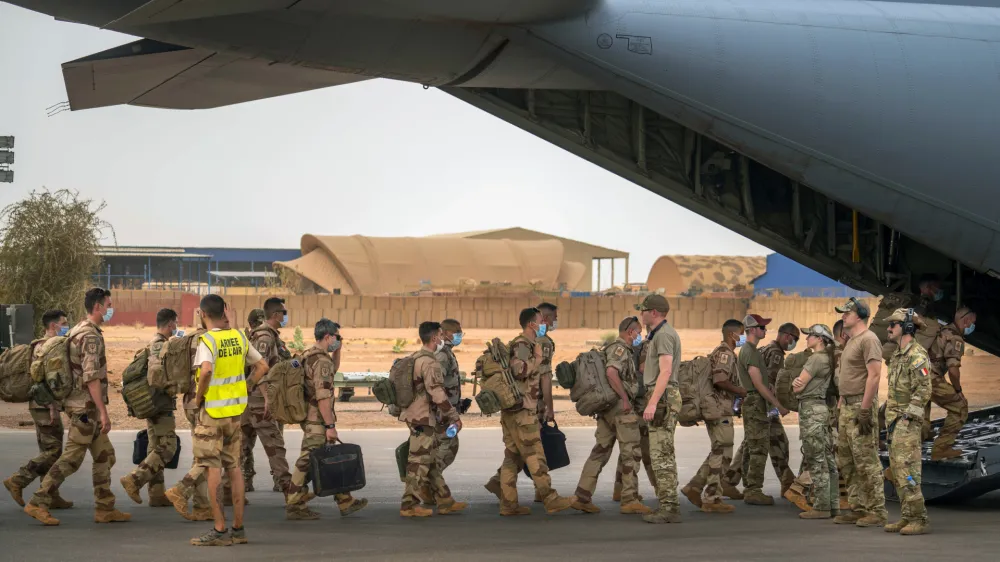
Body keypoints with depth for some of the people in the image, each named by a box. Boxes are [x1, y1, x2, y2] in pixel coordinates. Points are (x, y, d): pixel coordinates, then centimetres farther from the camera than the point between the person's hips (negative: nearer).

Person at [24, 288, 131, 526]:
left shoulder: (78, 331, 15)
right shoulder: (90, 336, -17)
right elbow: (91, 377, -23)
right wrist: (103, 412, -23)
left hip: (86, 407, 10)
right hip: (85, 406, -10)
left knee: (104, 456, 12)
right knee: (71, 459, -7)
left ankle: (105, 508, 13)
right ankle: (38, 503, -6)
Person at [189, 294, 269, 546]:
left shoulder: (208, 340, -14)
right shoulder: (238, 336, 5)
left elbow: (206, 370, -31)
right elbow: (262, 366, 11)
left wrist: (199, 397, -16)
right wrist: (243, 390, 13)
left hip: (212, 411, -6)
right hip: (235, 409, 6)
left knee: (213, 469, -1)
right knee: (233, 467, 13)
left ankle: (220, 530, -1)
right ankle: (238, 528, 15)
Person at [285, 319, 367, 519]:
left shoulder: (308, 357, 14)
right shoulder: (322, 361, -17)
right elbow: (323, 396, -23)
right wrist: (330, 426, -21)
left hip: (309, 418, 11)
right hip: (317, 421, -11)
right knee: (306, 463, -6)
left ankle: (345, 502, 20)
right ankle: (294, 506, -2)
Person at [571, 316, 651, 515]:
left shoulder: (611, 349, 20)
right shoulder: (620, 349, -10)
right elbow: (611, 372, -26)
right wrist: (625, 398, -23)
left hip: (606, 409, 10)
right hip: (621, 408, -10)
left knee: (600, 452, 9)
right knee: (632, 453, -5)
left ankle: (582, 498, 7)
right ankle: (630, 501, -6)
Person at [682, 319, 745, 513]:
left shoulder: (722, 352, 19)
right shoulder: (725, 353, -13)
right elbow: (720, 380, -25)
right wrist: (741, 392, -14)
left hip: (716, 409, 10)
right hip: (720, 410, -10)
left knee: (719, 454, 15)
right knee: (722, 454, -6)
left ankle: (694, 487, 13)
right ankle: (713, 499, -3)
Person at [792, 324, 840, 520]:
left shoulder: (816, 358, -13)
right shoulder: (828, 358, 16)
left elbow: (798, 388, -14)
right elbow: (797, 385, 14)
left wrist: (797, 384, 8)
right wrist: (796, 382, -8)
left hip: (811, 409, -10)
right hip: (823, 408, 10)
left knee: (816, 461, -7)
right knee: (827, 460, 10)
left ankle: (821, 507, -6)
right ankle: (832, 504, 13)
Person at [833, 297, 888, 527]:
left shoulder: (868, 339, -12)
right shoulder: (851, 341, 19)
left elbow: (874, 375, -19)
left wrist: (865, 410, -23)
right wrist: (841, 408, 21)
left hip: (861, 406, -10)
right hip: (847, 406, 10)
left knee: (866, 461, -9)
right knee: (847, 461, 11)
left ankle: (877, 511, -5)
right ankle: (857, 508, 16)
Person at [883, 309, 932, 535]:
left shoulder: (916, 356, -14)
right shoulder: (899, 355, 16)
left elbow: (923, 390, -19)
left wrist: (906, 416, -21)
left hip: (906, 421, -10)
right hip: (894, 419, 10)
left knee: (907, 470, -13)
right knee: (897, 472, 10)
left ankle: (920, 520, -11)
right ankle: (908, 517, 14)